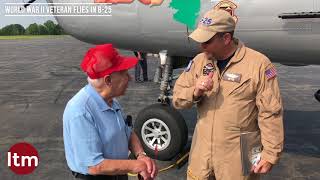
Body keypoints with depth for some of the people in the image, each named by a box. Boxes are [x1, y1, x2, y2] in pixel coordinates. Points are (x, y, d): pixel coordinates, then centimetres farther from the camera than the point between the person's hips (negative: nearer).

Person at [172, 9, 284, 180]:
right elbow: (177, 99, 0)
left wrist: (271, 153, -9)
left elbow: (271, 113, -11)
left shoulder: (258, 64, -14)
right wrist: (195, 91, -19)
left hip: (238, 154, -4)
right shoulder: (199, 60, 0)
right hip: (202, 149, 4)